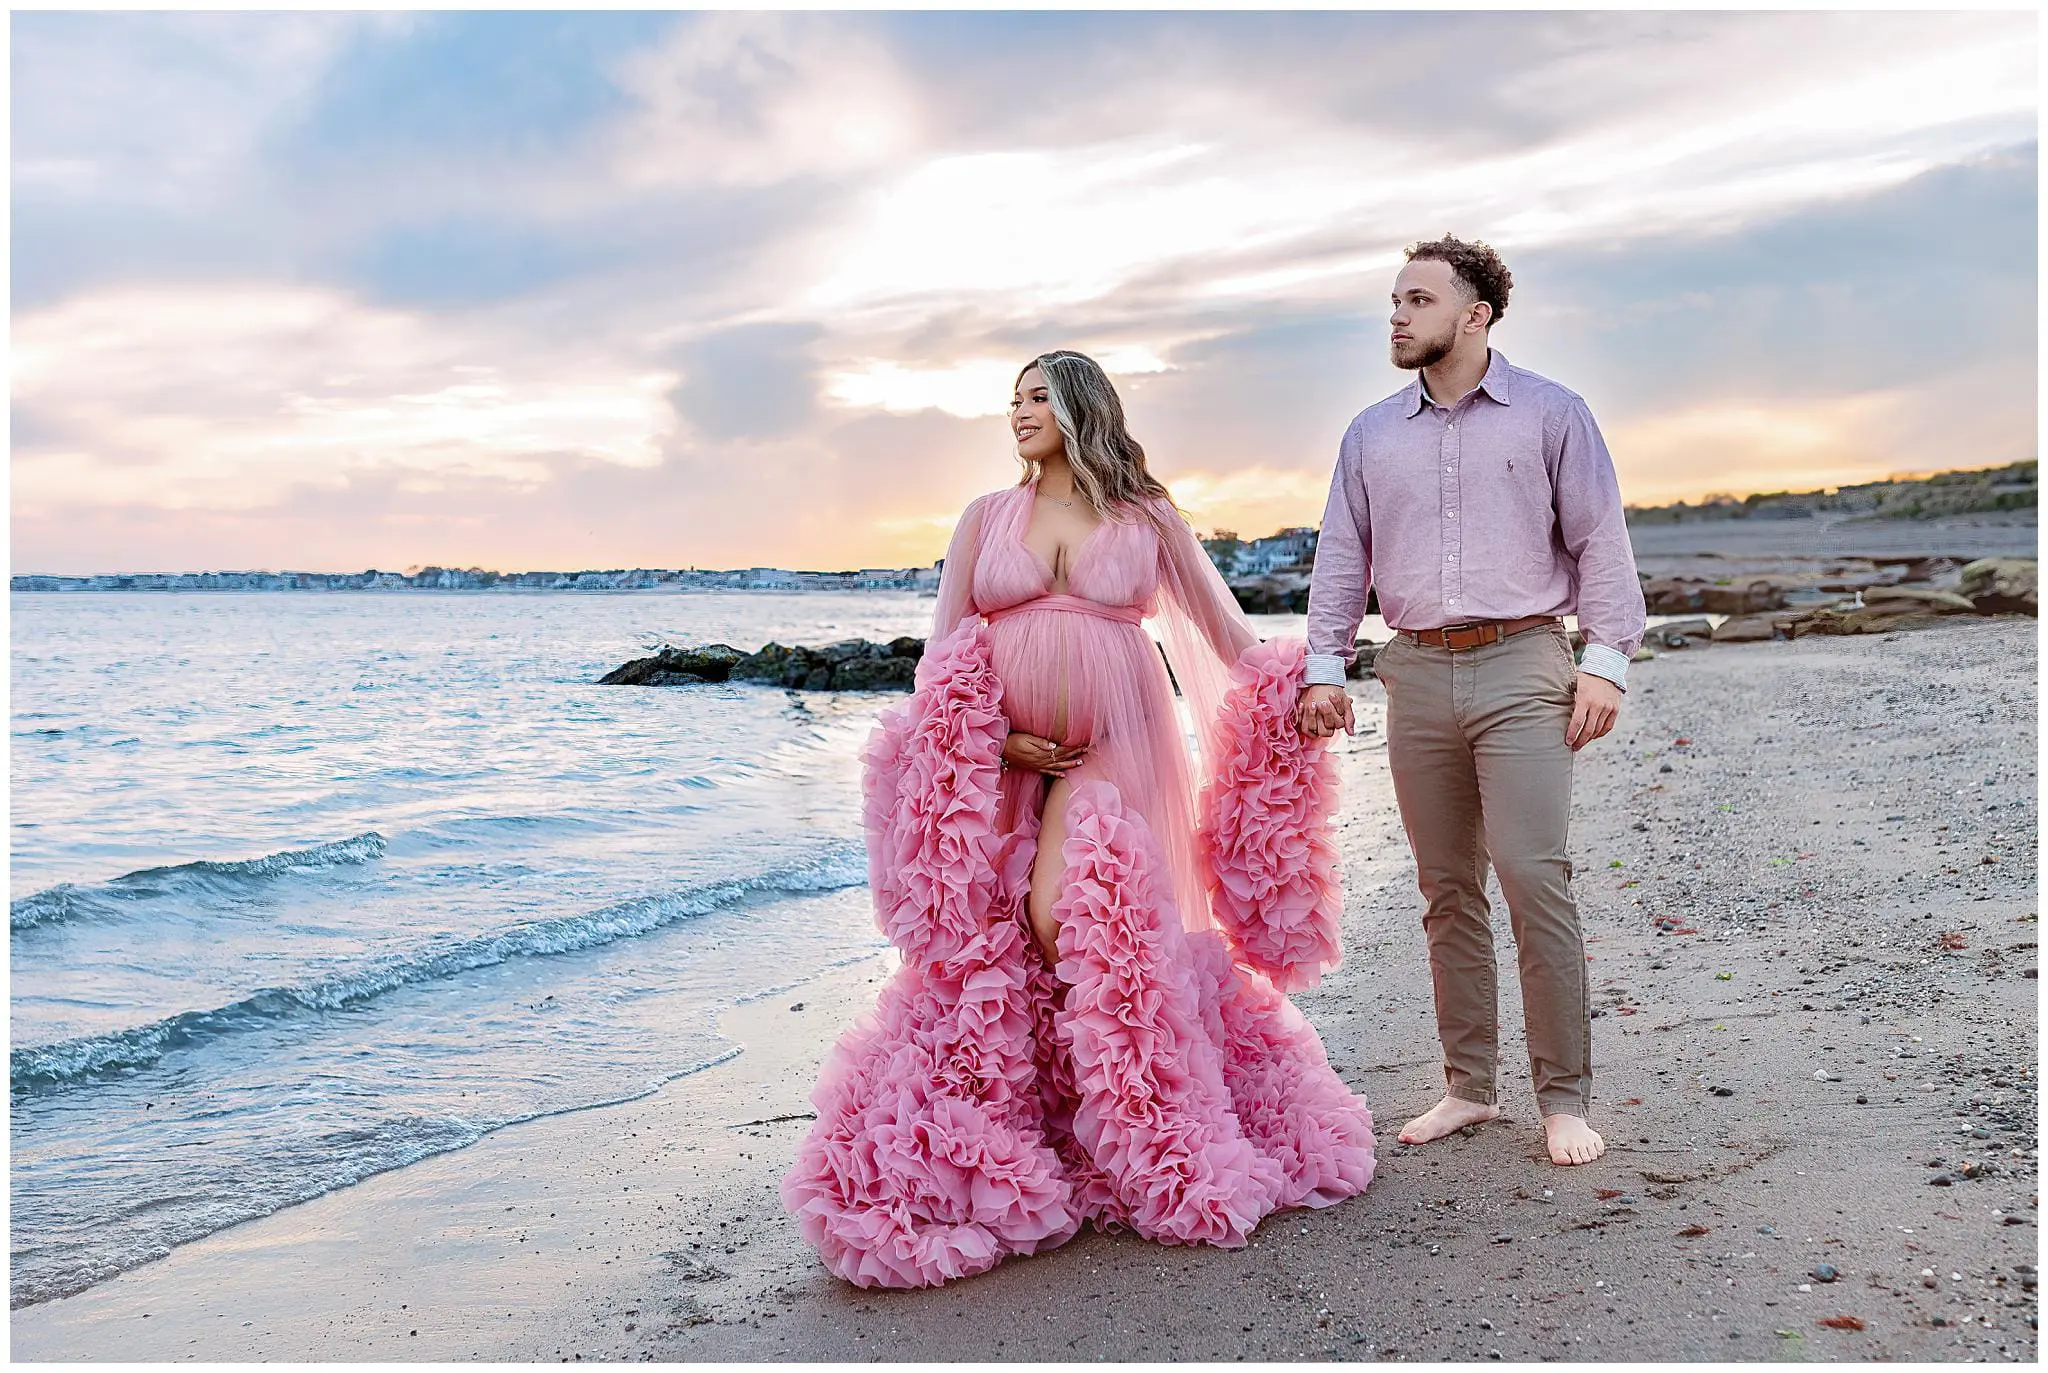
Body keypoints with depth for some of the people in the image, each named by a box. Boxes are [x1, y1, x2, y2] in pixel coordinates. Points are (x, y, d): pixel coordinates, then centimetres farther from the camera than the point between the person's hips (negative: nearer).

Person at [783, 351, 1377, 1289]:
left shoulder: (1146, 518, 7)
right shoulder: (986, 516, 11)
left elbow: (1224, 629, 10)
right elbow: (943, 651, 8)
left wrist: (1298, 687, -2)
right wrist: (996, 741, -4)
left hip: (1109, 746, -2)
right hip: (1001, 756, 2)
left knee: (1072, 918, -18)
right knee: (989, 940, -4)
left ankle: (1149, 1141, 1)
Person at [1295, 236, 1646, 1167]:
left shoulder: (1550, 414, 5)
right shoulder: (1371, 434, 14)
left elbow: (1599, 541, 2)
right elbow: (1341, 555, 15)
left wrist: (1605, 661, -5)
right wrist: (1325, 666, 6)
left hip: (1521, 669, -4)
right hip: (1417, 674, 4)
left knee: (1535, 878, -11)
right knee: (1446, 890, 7)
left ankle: (1565, 1099, 0)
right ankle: (1468, 1087, 17)